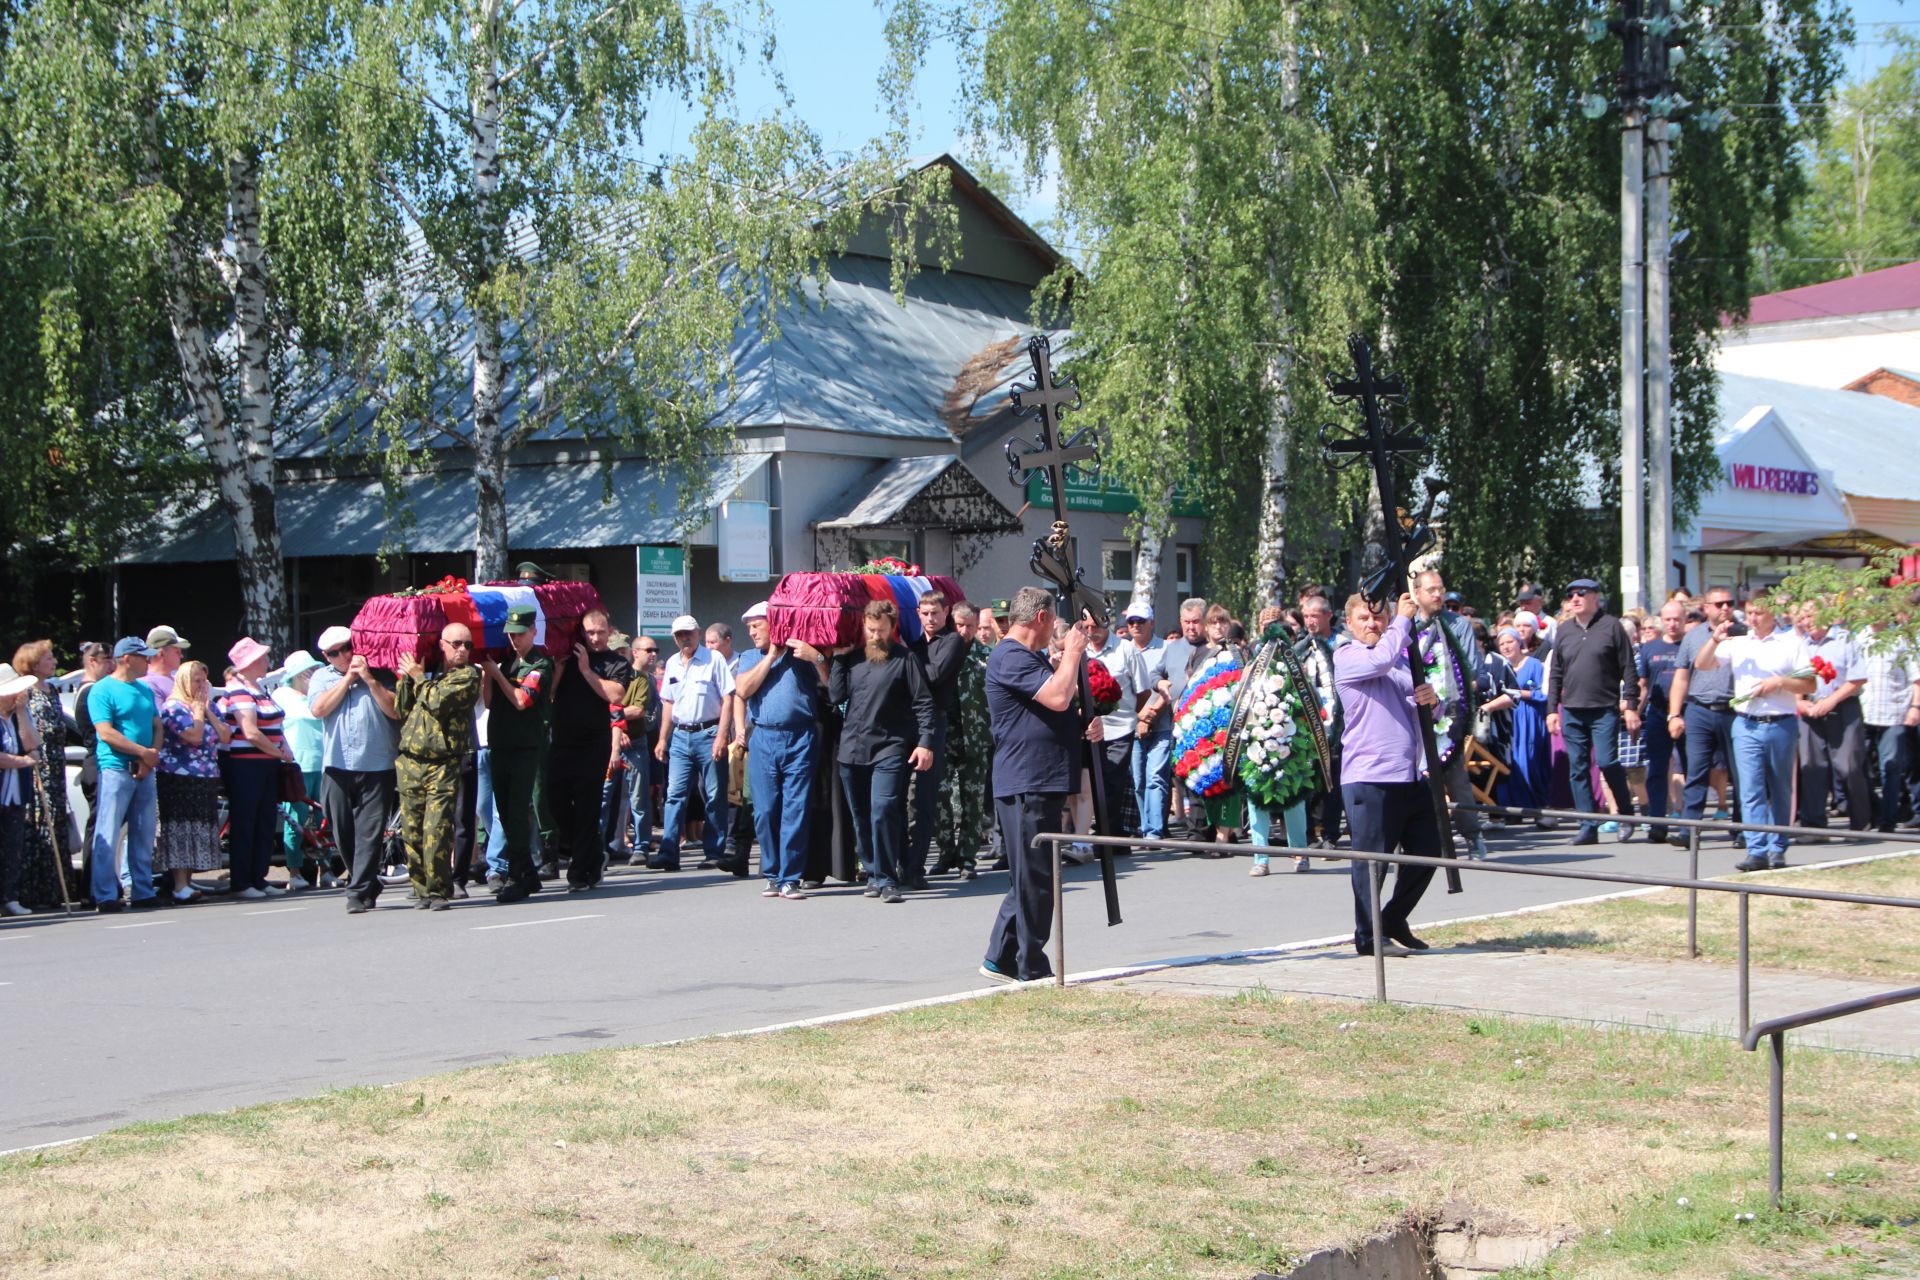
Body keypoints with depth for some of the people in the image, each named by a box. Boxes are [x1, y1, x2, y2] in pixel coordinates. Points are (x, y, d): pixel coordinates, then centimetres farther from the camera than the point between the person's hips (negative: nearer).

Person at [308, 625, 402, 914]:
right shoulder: (322, 677, 13)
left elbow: (395, 711, -6)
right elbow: (318, 709, -5)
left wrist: (369, 680, -11)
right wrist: (348, 678, -3)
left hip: (376, 767, -3)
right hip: (337, 768, 3)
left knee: (370, 832, -8)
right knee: (343, 834, 7)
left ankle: (359, 892, -7)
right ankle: (369, 883, 23)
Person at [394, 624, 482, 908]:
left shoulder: (468, 676, 2)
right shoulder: (426, 670, 18)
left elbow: (439, 701, -13)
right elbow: (402, 708, 12)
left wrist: (419, 677, 1)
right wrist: (406, 677, 3)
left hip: (443, 765, -5)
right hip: (409, 761, 5)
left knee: (437, 829, -12)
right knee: (411, 831, 5)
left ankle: (439, 890, -5)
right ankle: (421, 888, 14)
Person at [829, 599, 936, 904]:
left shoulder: (906, 659, -2)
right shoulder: (852, 658, 12)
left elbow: (923, 703, -4)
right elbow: (836, 695, 5)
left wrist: (925, 742, -11)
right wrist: (838, 658, 4)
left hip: (890, 748, -5)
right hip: (852, 749, 5)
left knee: (884, 811, -17)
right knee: (861, 818, 10)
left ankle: (886, 879, -14)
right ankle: (873, 871, 21)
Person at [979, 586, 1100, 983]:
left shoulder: (1030, 658, 22)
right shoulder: (1011, 658, -13)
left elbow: (1059, 712, 29)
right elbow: (1058, 697, -24)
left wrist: (1086, 725, 8)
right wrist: (1072, 654, -10)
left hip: (1043, 785, 11)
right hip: (1026, 786, -11)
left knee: (1031, 879, 15)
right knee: (1034, 880, -5)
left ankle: (1001, 961, 21)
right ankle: (1031, 971, 1)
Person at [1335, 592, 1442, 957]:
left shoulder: (1402, 657, 21)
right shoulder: (1346, 657, -2)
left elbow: (1421, 701, 21)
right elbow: (1381, 659, -22)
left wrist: (1432, 698, -3)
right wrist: (1403, 619, -12)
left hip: (1411, 773, 7)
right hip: (1369, 775, -7)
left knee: (1425, 852, 10)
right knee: (1372, 857, -3)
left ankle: (1394, 923, 26)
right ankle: (1369, 937, 6)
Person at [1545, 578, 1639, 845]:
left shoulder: (1611, 626, 0)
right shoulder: (1565, 630, 12)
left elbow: (1629, 670, -1)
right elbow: (1555, 674, 16)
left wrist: (1631, 705, -7)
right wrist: (1552, 708, 9)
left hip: (1605, 710, -5)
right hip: (1572, 711, 5)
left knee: (1607, 761, -14)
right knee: (1578, 769, 3)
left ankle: (1627, 814, 8)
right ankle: (1588, 827, 8)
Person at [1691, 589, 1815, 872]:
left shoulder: (1792, 641, 2)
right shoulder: (1737, 641, 9)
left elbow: (1809, 685, 0)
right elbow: (1702, 665, 6)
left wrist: (1779, 682, -14)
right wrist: (1714, 640, -10)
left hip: (1781, 724, -1)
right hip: (1746, 724, 1)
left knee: (1780, 791, 8)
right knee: (1751, 790, -8)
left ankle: (1777, 848, 17)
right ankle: (1757, 851, -12)